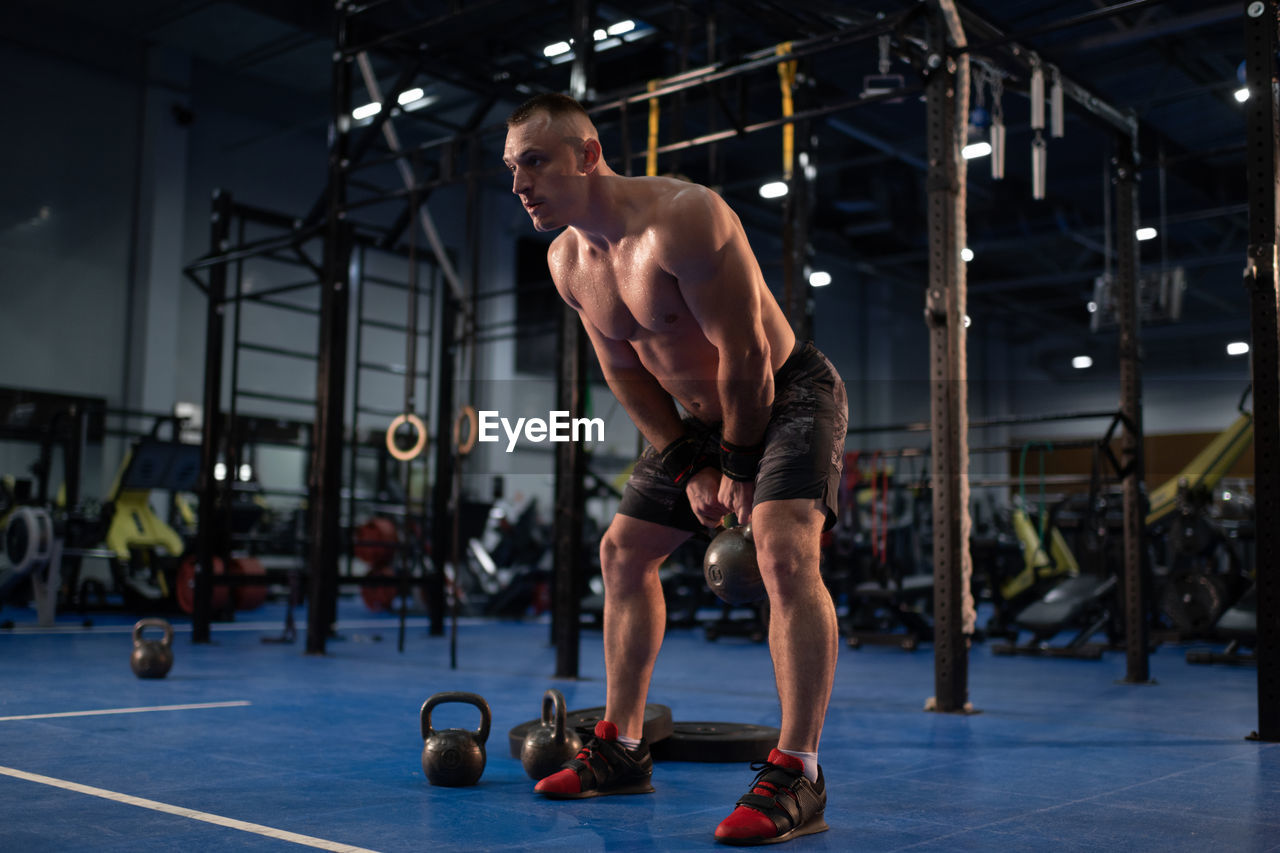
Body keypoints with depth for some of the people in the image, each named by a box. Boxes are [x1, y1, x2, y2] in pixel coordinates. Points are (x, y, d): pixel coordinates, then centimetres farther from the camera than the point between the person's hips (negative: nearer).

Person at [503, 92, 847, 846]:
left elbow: (744, 352, -25)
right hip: (703, 415, 8)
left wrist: (741, 470, -15)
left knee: (785, 551, -29)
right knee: (623, 551, 10)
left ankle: (798, 777, -23)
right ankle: (622, 749, 21)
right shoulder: (567, 262, -2)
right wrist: (689, 469, 0)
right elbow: (628, 375, 5)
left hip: (790, 394, -8)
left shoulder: (681, 218, -28)